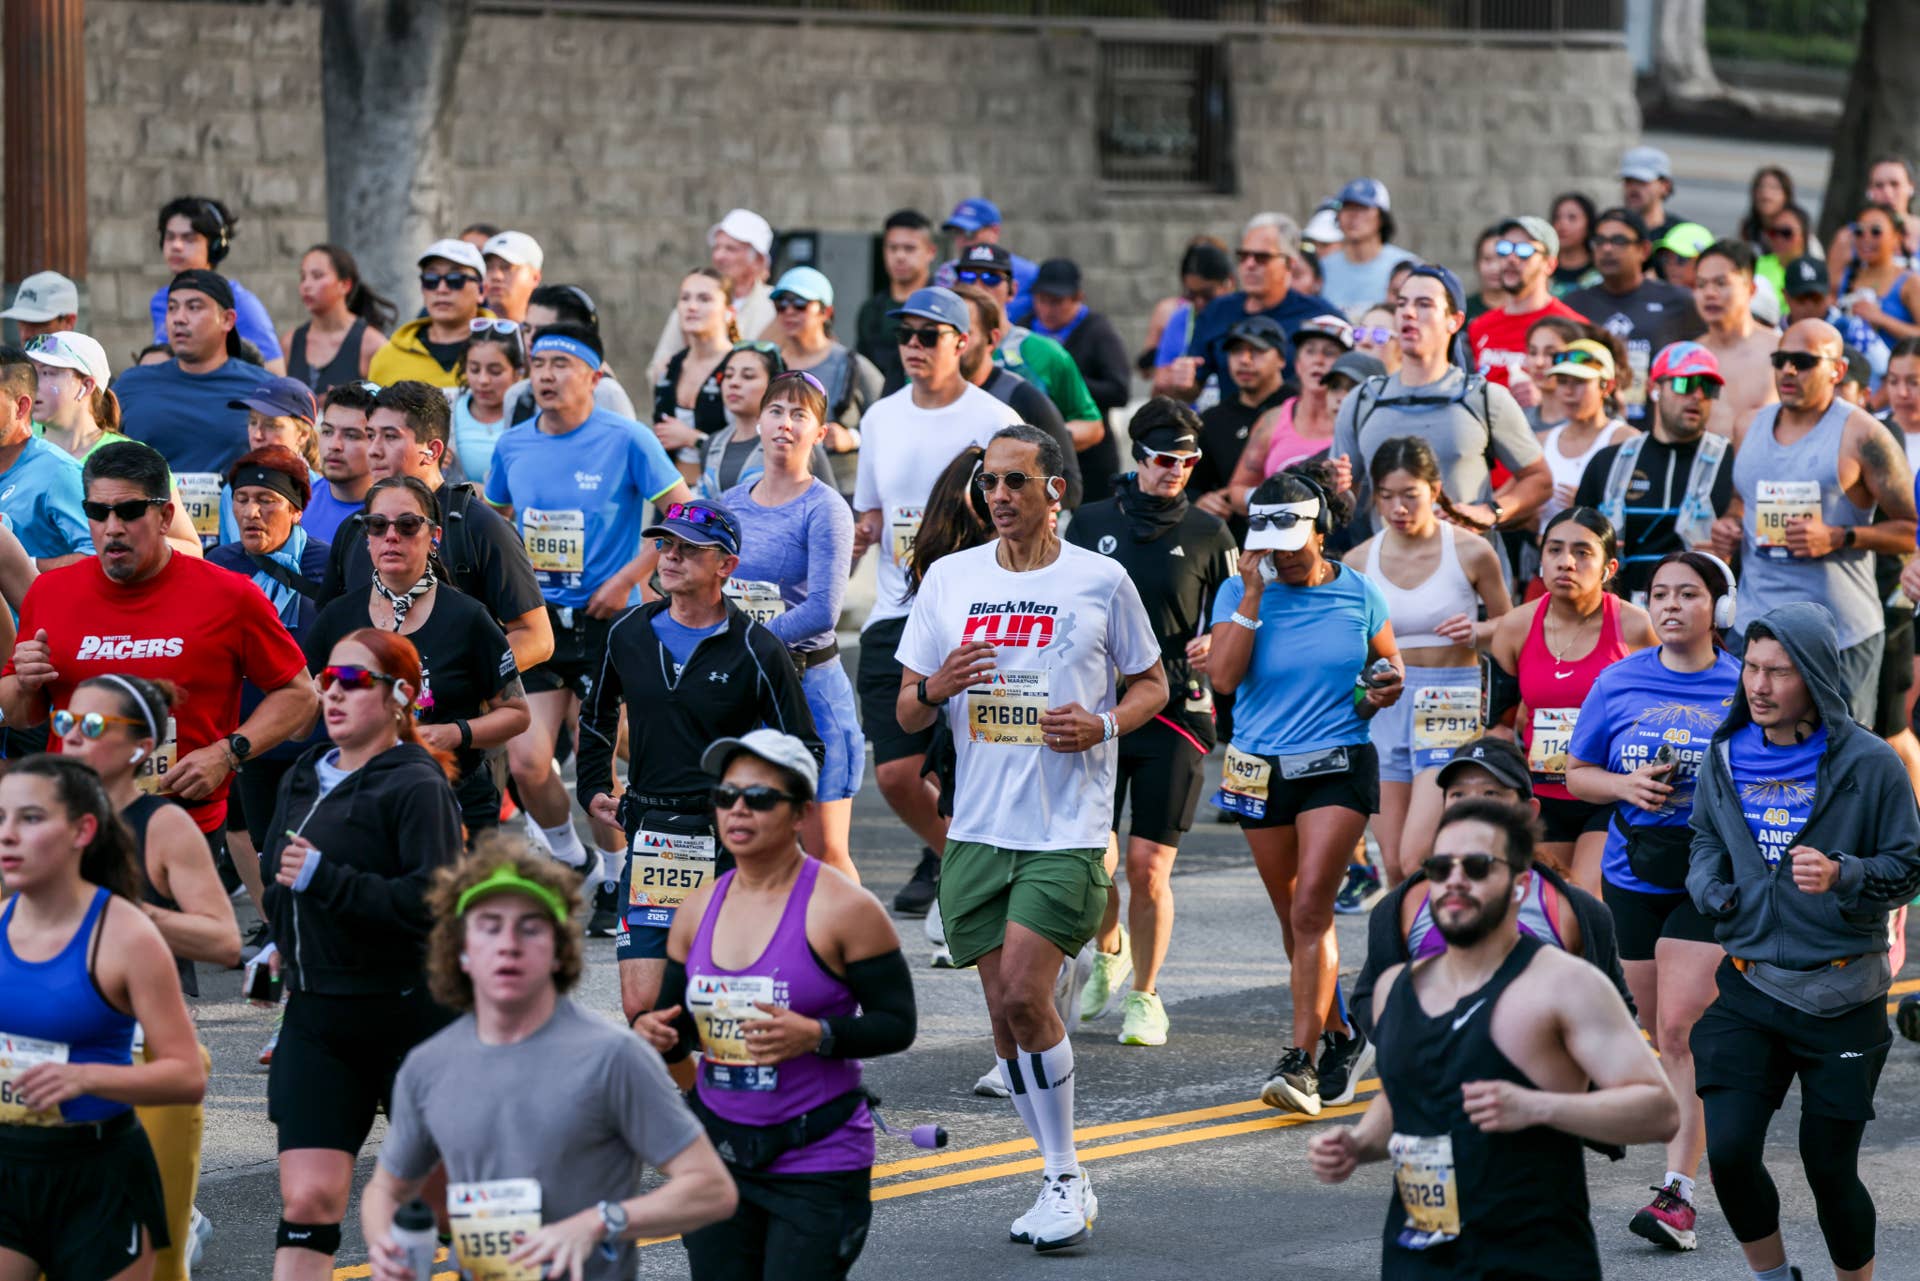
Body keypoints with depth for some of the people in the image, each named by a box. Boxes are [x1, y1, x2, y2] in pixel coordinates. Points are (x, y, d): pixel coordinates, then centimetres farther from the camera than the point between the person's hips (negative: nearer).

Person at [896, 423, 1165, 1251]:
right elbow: (906, 713, 12)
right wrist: (935, 689, -11)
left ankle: (1066, 1181, -2)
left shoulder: (1101, 581, 0)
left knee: (1024, 994, -16)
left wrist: (1101, 726, -10)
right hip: (978, 830, 4)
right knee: (1005, 1010, 4)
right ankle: (1063, 1183, 17)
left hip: (1068, 831, -4)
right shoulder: (949, 579, 8)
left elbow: (1152, 684, 10)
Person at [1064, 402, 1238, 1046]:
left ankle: (1143, 995, 13)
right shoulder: (1091, 522, 9)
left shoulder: (1209, 533, 5)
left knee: (1148, 863, -4)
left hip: (1175, 712, -1)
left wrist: (1214, 644, -10)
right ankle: (1108, 950, 27)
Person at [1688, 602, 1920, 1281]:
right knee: (1728, 1150, -10)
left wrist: (1841, 875, -21)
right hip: (1748, 988, 3)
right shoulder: (1725, 758, 4)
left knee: (1830, 1169, 1)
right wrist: (1710, 887, 1)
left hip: (1841, 996, -3)